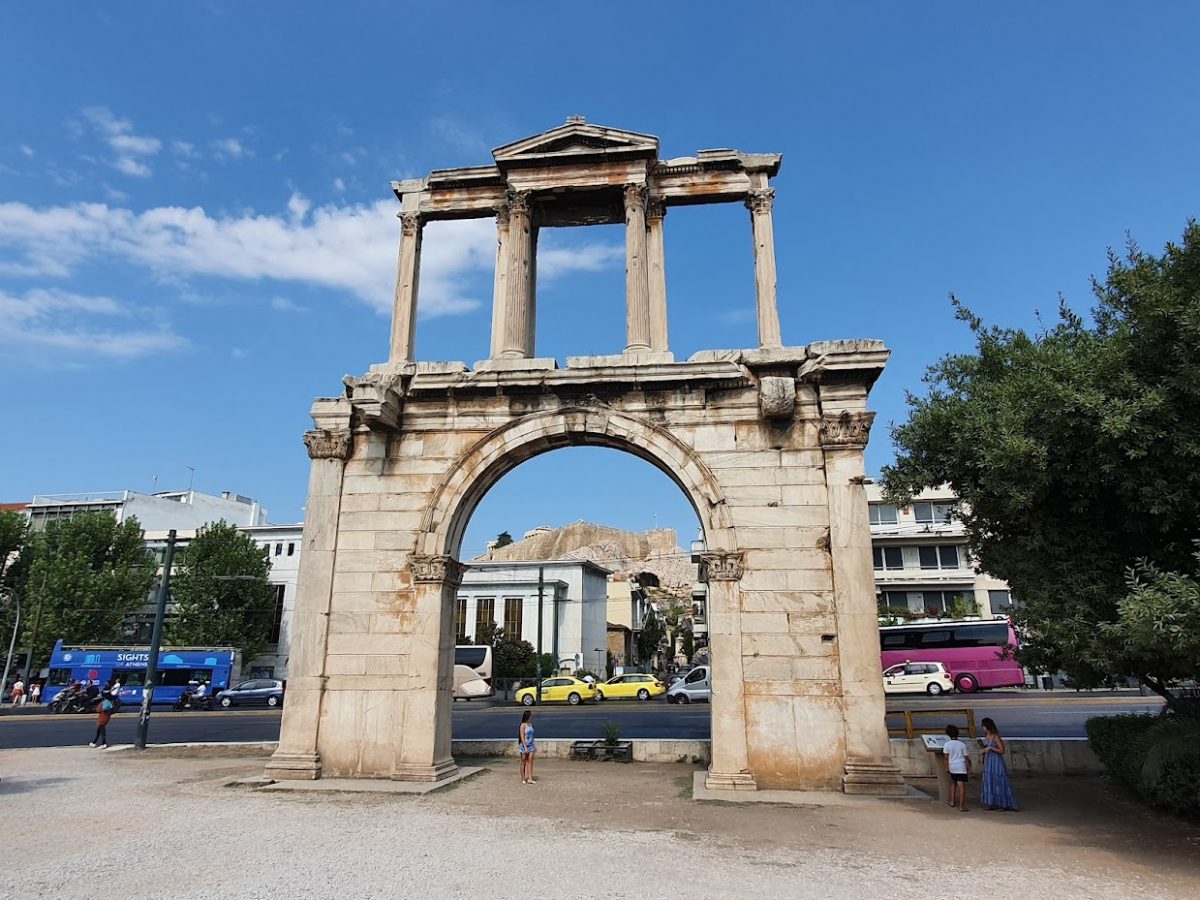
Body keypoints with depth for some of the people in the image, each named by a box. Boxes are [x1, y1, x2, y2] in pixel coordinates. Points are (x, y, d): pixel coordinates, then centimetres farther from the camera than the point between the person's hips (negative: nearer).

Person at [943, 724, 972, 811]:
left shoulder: (947, 744, -1)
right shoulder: (962, 744, 0)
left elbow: (946, 757, -2)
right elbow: (966, 758, 1)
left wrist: (946, 767, 7)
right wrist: (969, 769, 8)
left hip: (952, 767, 2)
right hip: (961, 767, -2)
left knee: (953, 782, 23)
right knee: (962, 785, -5)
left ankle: (952, 801, 27)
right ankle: (962, 806, -8)